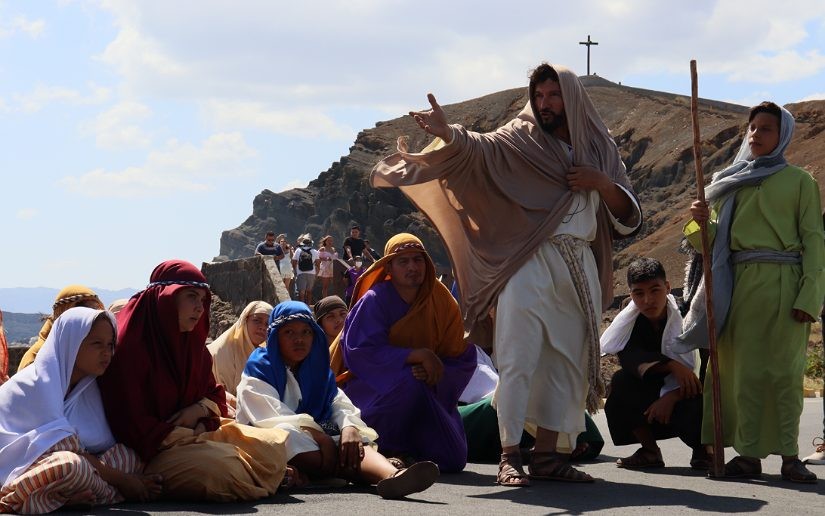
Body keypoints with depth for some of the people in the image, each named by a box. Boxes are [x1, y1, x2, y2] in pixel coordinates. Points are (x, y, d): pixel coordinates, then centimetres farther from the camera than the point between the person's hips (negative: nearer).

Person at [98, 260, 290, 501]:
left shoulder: (193, 343, 9)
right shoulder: (131, 347, -18)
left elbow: (216, 397, 16)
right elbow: (130, 424, -20)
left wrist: (200, 410, -8)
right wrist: (187, 436, -13)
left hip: (197, 434, 8)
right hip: (150, 451, -8)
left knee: (273, 446, -4)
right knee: (220, 467, -31)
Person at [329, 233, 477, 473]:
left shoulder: (442, 302, -2)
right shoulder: (375, 301, -13)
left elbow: (460, 359, -2)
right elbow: (360, 352, -22)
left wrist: (434, 373, -24)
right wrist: (418, 355, -29)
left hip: (427, 396, 4)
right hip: (370, 385, -4)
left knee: (453, 460, -13)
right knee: (409, 381, -38)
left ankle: (404, 448, 16)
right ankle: (380, 449, -14)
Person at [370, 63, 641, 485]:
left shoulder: (600, 150, 13)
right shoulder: (520, 140, 3)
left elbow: (628, 219, 13)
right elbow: (478, 149, -18)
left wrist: (603, 185, -6)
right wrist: (447, 133, -38)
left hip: (580, 270, 4)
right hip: (529, 264, -4)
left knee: (567, 363, 5)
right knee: (518, 360, -9)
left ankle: (547, 454, 12)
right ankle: (509, 456, -8)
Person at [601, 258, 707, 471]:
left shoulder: (684, 318, -14)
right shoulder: (628, 322, -6)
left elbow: (695, 368, -20)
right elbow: (629, 358, -25)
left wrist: (670, 397, -36)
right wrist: (671, 365, -38)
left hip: (680, 397, -3)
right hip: (648, 394, 3)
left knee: (695, 407, -36)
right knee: (620, 381, -25)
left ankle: (702, 450, 1)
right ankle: (650, 451, -9)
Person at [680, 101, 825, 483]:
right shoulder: (731, 183, 17)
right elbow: (715, 241, 17)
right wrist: (700, 223, -6)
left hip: (783, 285, -3)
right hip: (740, 283, 3)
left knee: (785, 371, -4)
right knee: (746, 370, 0)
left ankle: (789, 455, 0)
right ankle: (749, 454, 2)